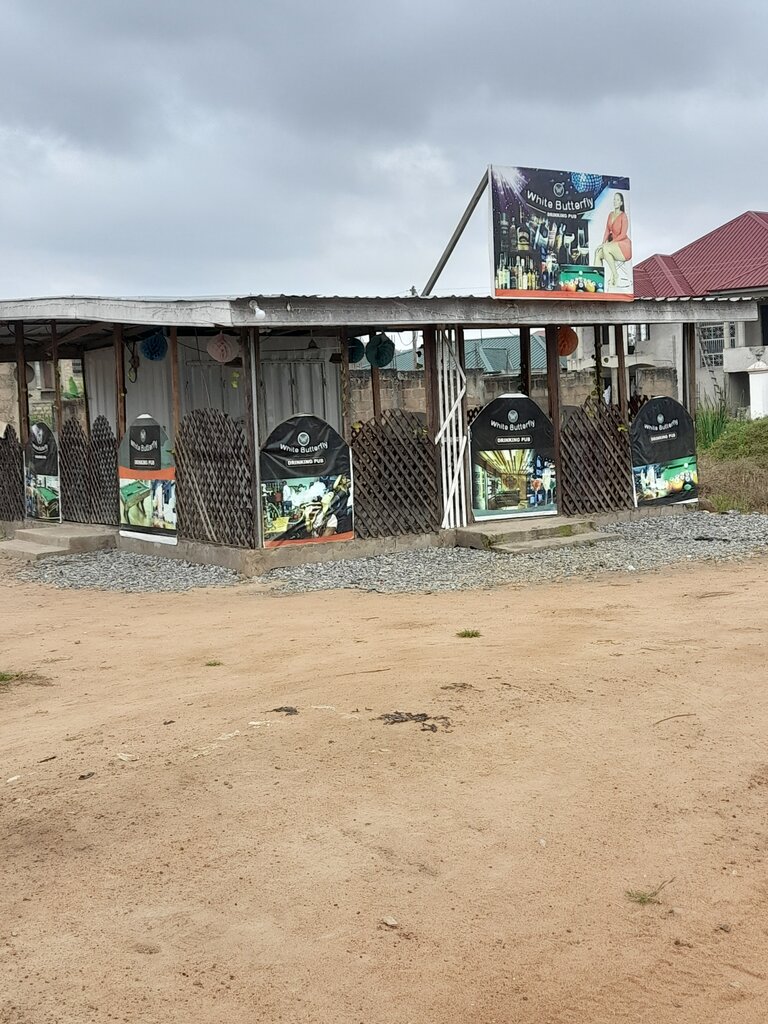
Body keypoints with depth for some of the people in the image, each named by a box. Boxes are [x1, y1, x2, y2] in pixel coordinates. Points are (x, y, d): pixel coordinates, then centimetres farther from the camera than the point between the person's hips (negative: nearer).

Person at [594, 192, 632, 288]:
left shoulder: (623, 216, -11)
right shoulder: (611, 214, 11)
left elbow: (623, 235, -17)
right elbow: (607, 231, 12)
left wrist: (609, 243, -19)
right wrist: (604, 242, -5)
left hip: (623, 245, -7)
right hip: (612, 244, 7)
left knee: (606, 249, -33)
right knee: (598, 252, -19)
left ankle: (615, 277, -24)